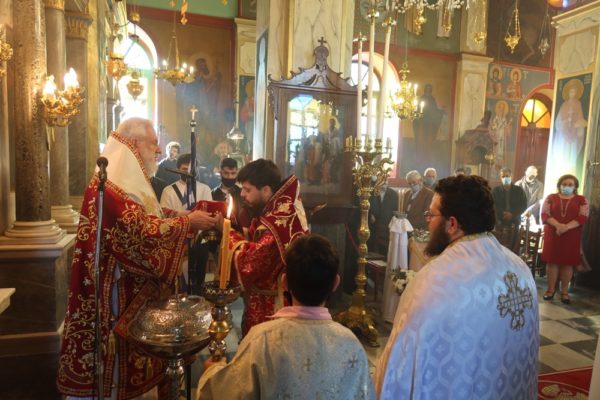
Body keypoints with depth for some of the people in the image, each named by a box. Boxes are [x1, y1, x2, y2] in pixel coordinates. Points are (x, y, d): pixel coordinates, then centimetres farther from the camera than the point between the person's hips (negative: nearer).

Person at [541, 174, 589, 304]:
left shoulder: (582, 200, 6)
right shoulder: (551, 198, 8)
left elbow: (583, 217, -5)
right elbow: (545, 214, -2)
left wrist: (566, 227, -19)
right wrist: (558, 225, -18)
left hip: (572, 236, 0)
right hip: (552, 234, 0)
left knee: (568, 262, 2)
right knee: (552, 260, 1)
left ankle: (564, 291, 11)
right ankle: (551, 289, 9)